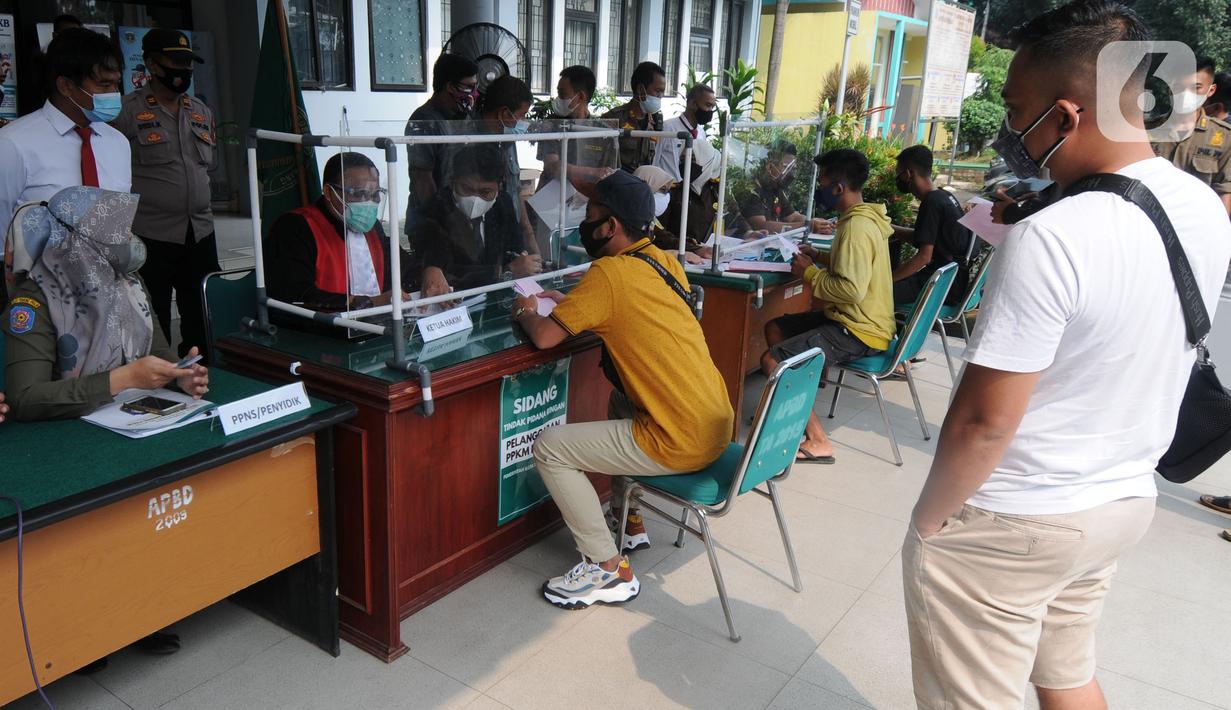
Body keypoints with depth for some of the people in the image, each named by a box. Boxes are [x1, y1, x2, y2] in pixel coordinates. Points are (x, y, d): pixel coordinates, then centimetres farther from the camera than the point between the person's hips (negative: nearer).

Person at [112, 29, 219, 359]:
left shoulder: (201, 111, 12)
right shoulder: (129, 110, -7)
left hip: (201, 230, 6)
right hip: (152, 234, -5)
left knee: (203, 320, 14)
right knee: (154, 323, 4)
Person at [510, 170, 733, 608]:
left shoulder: (610, 272, -15)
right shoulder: (664, 262, 8)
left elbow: (545, 337, -16)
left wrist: (526, 311, 7)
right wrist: (570, 301, 20)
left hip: (681, 444, -9)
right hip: (718, 424, 9)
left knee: (550, 448, -2)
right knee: (623, 401, 34)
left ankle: (610, 570, 6)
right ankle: (631, 525, 38)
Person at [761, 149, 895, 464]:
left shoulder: (857, 226, -22)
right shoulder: (864, 218, 9)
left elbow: (851, 290, -30)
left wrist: (810, 272, -16)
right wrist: (823, 259, 8)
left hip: (859, 331, -11)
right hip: (854, 320, 11)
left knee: (772, 360, -19)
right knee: (775, 328, 17)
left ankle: (817, 441, -11)